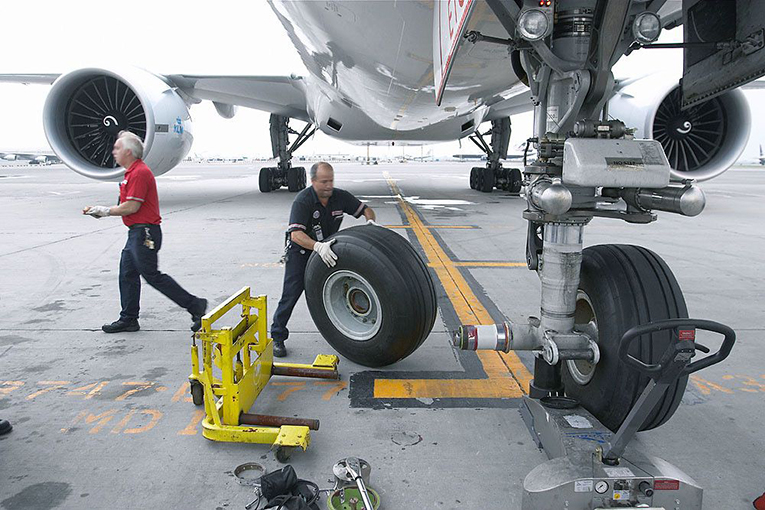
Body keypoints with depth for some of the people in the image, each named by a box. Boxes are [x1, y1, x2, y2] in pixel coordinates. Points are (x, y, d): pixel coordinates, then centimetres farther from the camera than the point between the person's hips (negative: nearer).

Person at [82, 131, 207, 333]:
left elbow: (131, 207, -21)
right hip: (137, 232, 11)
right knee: (127, 273, 13)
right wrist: (100, 211, 12)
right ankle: (128, 319, 22)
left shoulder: (139, 172, -16)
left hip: (145, 233, -11)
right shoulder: (133, 172, 18)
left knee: (152, 275, -8)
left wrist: (105, 210, -8)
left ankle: (195, 305, -3)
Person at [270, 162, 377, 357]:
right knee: (291, 293, -10)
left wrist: (371, 221, -21)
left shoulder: (340, 196, -11)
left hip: (327, 249, 5)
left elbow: (366, 209, 2)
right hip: (301, 249, -5)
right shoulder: (302, 201, -26)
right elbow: (296, 234, -37)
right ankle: (277, 337, 2)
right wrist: (318, 247, -53)